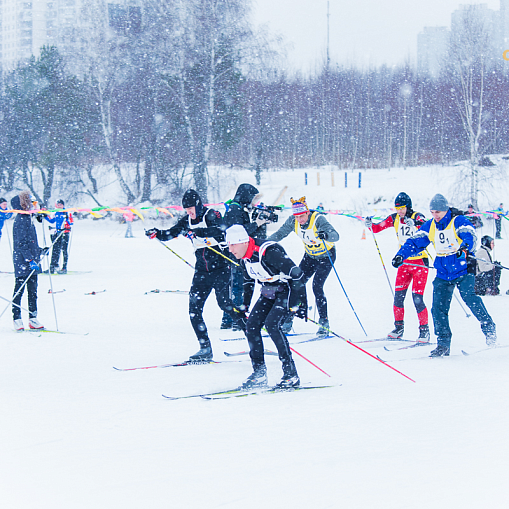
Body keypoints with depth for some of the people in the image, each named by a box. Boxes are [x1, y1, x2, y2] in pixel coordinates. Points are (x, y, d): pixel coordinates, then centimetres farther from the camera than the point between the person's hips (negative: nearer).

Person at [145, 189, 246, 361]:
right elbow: (171, 234, 11)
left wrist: (197, 232, -42)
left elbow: (219, 230, -29)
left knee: (224, 302, -18)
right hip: (202, 269, 6)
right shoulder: (187, 220, 8)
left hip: (221, 265, -6)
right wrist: (156, 233, -9)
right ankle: (205, 348, 2)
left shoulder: (212, 215, -10)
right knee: (194, 308, -2)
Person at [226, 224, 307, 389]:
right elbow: (248, 278, 19)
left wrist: (300, 303, -25)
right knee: (251, 326, -5)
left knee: (271, 324, -25)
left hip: (287, 290, -8)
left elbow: (296, 274, -26)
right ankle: (259, 373, 5)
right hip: (268, 293, 8)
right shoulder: (244, 255, -2)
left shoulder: (268, 252, -29)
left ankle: (291, 374, -19)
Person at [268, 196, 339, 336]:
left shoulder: (318, 220, -31)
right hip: (309, 256, 5)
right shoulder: (293, 221, -15)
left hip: (326, 256, -5)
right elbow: (280, 234, -4)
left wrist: (326, 236, -64)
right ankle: (287, 320, 8)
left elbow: (335, 236, -42)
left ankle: (324, 323, -6)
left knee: (317, 287, -18)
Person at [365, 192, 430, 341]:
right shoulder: (395, 218, 2)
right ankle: (399, 327, 13)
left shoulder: (418, 217, -13)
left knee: (417, 298, -9)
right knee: (398, 295, 0)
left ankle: (424, 330, 1)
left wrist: (414, 223, -51)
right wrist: (370, 225, -19)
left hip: (420, 262, -5)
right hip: (404, 262, 5)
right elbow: (378, 228, 3)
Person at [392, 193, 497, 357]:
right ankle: (443, 344, 2)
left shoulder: (459, 221, -10)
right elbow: (415, 242, 7)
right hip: (443, 274, 5)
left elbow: (469, 236, -27)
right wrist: (401, 255, -9)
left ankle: (488, 327, -2)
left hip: (462, 270, -5)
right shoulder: (430, 226, 6)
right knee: (438, 307, -5)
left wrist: (464, 248, -48)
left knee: (470, 298, -22)